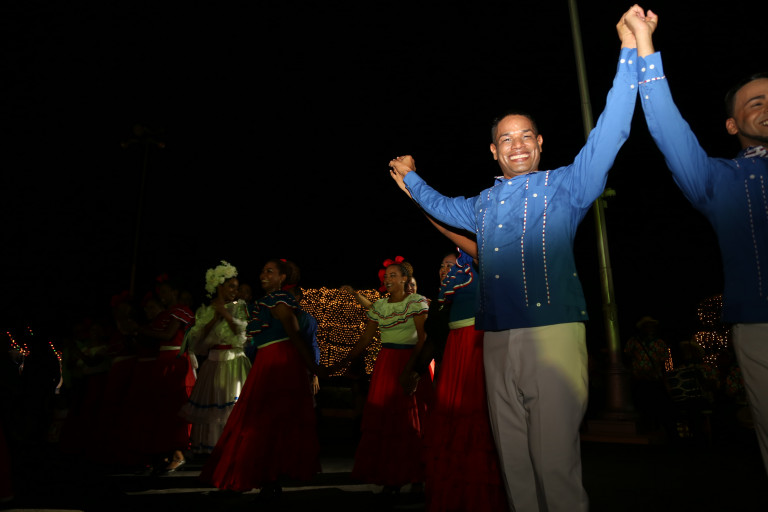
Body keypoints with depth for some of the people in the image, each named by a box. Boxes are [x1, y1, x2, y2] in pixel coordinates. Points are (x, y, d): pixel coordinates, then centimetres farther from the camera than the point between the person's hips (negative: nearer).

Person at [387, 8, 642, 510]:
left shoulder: (565, 184, 6)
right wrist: (412, 180, 41)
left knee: (555, 462, -6)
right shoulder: (484, 203, 20)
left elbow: (608, 135, -5)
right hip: (498, 342, 5)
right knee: (514, 460, 11)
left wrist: (629, 51, -9)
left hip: (553, 333, -5)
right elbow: (444, 207, 39)